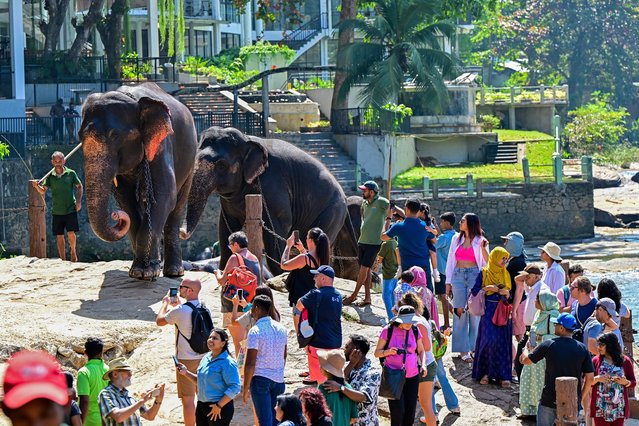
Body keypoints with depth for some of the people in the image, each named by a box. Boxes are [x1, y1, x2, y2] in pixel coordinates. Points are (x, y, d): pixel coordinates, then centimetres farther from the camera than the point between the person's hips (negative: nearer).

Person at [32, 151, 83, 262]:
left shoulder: (70, 173, -1)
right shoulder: (50, 176, 3)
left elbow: (79, 186, 9)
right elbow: (43, 191, -1)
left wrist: (79, 201, -2)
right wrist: (36, 186, -22)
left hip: (70, 209, -2)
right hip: (56, 211, 2)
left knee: (70, 233, -11)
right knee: (59, 236, 4)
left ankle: (73, 251, 17)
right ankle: (63, 259, 12)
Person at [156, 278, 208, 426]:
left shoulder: (180, 311, -20)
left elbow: (159, 321, -5)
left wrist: (166, 303, 9)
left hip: (186, 360, -7)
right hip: (203, 358, 7)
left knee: (188, 399, -1)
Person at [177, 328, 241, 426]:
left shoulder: (227, 362, -16)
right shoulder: (206, 358, 10)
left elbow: (235, 388, -20)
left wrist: (219, 406, -21)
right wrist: (186, 373, 7)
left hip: (220, 408, -9)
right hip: (202, 406, 9)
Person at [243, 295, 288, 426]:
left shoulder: (255, 331, -14)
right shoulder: (281, 329, 6)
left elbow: (250, 364, -15)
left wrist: (245, 389, -9)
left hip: (260, 379, -6)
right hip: (278, 380, 6)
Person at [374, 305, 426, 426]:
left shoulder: (415, 331, 2)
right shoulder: (388, 331, -8)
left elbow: (421, 351, 15)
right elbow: (377, 353, -2)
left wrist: (422, 364, -4)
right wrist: (387, 352, -23)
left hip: (412, 376, 4)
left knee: (410, 412, 3)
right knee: (398, 411, -14)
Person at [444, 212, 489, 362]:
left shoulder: (479, 241, 4)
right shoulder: (456, 239, 13)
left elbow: (487, 263, -1)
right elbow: (450, 260, 14)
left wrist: (483, 248, -18)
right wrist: (448, 282, 9)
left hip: (474, 275, -2)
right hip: (458, 276, 2)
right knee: (460, 311, -4)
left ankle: (475, 347, 7)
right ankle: (463, 349, -1)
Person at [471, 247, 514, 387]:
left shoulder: (506, 274, 13)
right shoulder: (484, 273, 2)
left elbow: (511, 295, 14)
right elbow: (474, 291, 0)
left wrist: (507, 293, -7)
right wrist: (486, 288, -14)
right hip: (489, 311, -3)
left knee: (503, 343, -1)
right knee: (489, 340, -13)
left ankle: (503, 375, 0)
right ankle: (485, 372, -3)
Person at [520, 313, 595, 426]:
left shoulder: (548, 345, -7)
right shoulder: (582, 349, -1)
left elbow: (526, 360, 4)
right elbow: (589, 377, 0)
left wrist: (526, 350, 27)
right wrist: (580, 397, 12)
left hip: (549, 400, -2)